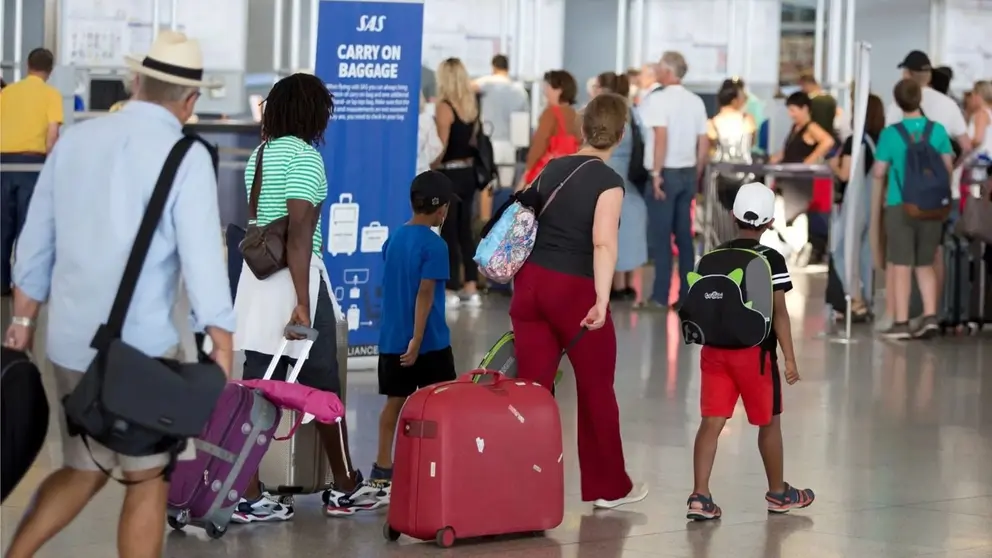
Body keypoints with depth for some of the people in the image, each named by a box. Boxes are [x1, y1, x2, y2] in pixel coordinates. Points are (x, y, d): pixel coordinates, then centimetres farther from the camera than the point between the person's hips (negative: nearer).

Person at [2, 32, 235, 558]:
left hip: (69, 343, 5)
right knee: (147, 480, 10)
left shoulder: (75, 139, 6)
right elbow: (203, 262, -14)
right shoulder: (186, 156, -10)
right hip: (140, 348, -5)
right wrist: (223, 354, -9)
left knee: (82, 472, 21)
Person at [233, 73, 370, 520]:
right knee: (323, 385, 7)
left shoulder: (260, 153, 12)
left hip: (257, 277, 7)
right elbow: (299, 230, -20)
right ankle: (344, 489, 20)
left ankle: (249, 496, 3)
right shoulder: (304, 156, -13)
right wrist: (302, 302, -22)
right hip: (294, 279, -7)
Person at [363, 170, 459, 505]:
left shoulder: (394, 239, 7)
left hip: (392, 339, 6)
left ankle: (383, 470, 9)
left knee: (395, 402, 9)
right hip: (429, 342, -6)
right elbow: (424, 295, -19)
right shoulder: (434, 245, -14)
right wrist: (416, 341, -20)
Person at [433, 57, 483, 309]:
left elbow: (442, 147, -17)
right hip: (468, 173, 7)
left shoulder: (444, 107, -14)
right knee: (464, 231, 13)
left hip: (449, 174, -7)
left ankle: (451, 291, 1)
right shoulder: (472, 106, 7)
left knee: (448, 233, -1)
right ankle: (471, 288, 15)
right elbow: (474, 141, 12)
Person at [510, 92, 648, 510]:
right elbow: (603, 243, -24)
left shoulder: (554, 168, 7)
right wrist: (601, 300, -31)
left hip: (531, 281, 5)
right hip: (575, 290, -5)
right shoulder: (608, 182, -11)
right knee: (597, 390, 10)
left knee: (532, 388, 7)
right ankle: (608, 486, 21)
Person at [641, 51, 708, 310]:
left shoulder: (659, 100, -10)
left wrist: (656, 173, -17)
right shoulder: (696, 102, 9)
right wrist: (696, 175, 15)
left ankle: (661, 296, -6)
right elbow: (704, 143, 8)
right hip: (688, 172, 6)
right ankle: (686, 295, 8)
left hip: (666, 172, -6)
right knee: (684, 235, 9)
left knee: (660, 236, -3)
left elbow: (661, 137, -20)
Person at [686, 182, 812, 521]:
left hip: (715, 350, 3)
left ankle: (700, 495, -11)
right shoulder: (771, 261, -7)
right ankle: (778, 493, 27)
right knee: (769, 423, 13)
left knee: (711, 422, 0)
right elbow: (778, 313, -10)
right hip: (755, 352, -3)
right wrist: (789, 358, -8)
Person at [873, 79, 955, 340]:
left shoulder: (890, 134, -9)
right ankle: (930, 317, 6)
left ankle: (901, 323, 2)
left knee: (902, 266, 1)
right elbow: (948, 167, 4)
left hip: (900, 206, -3)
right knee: (925, 264, 14)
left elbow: (879, 172, -5)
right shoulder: (938, 131, -2)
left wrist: (880, 195, 16)